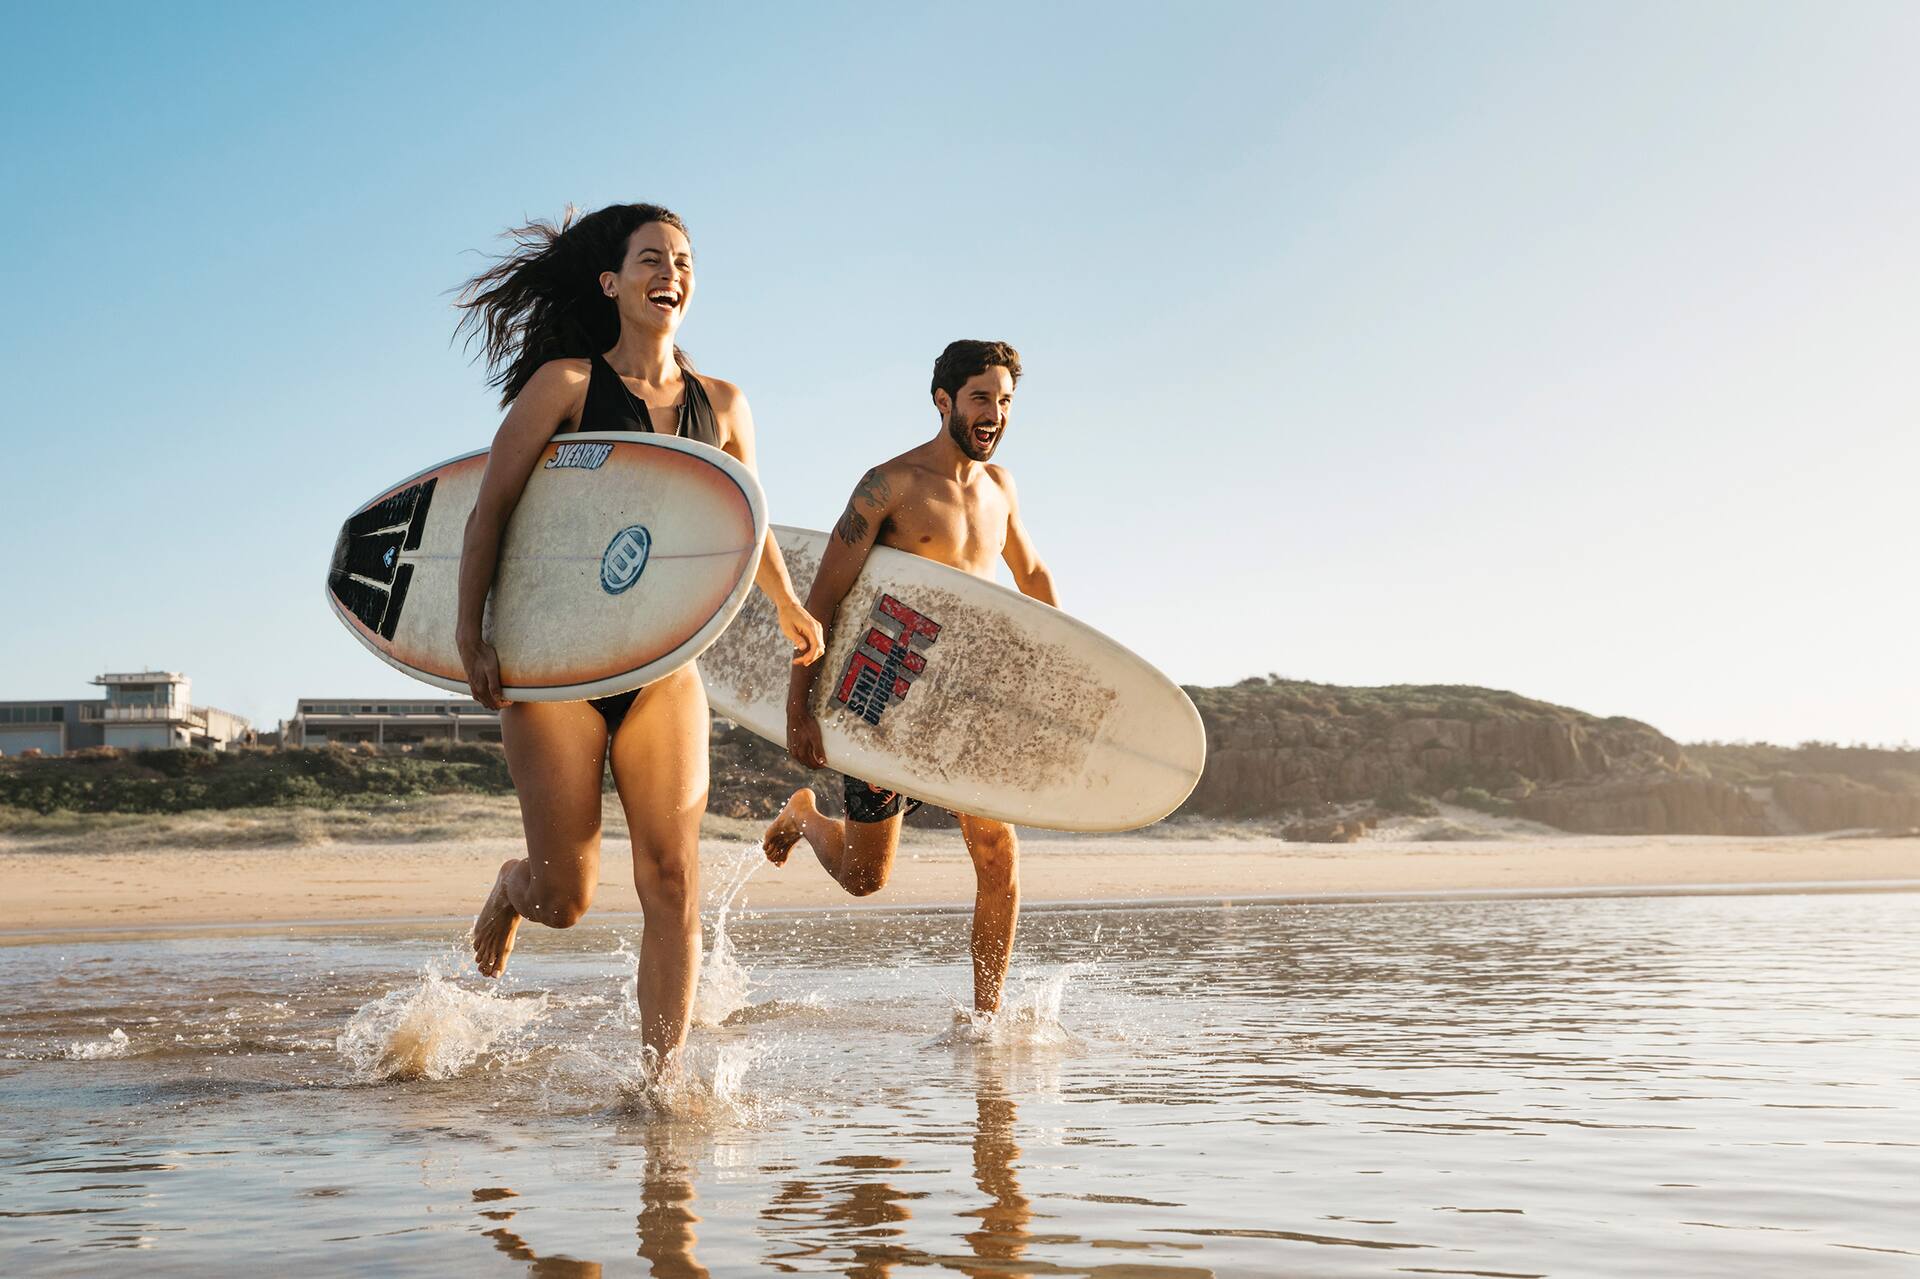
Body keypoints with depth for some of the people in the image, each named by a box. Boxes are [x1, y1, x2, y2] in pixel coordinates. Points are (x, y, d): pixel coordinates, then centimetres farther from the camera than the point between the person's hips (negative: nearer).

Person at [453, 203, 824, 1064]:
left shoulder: (721, 404, 9)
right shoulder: (566, 383, -3)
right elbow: (489, 510, -2)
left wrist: (790, 609, 36)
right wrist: (470, 636, -8)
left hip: (665, 669, 3)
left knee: (673, 882, -6)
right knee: (565, 898, 0)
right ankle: (511, 888, 37)